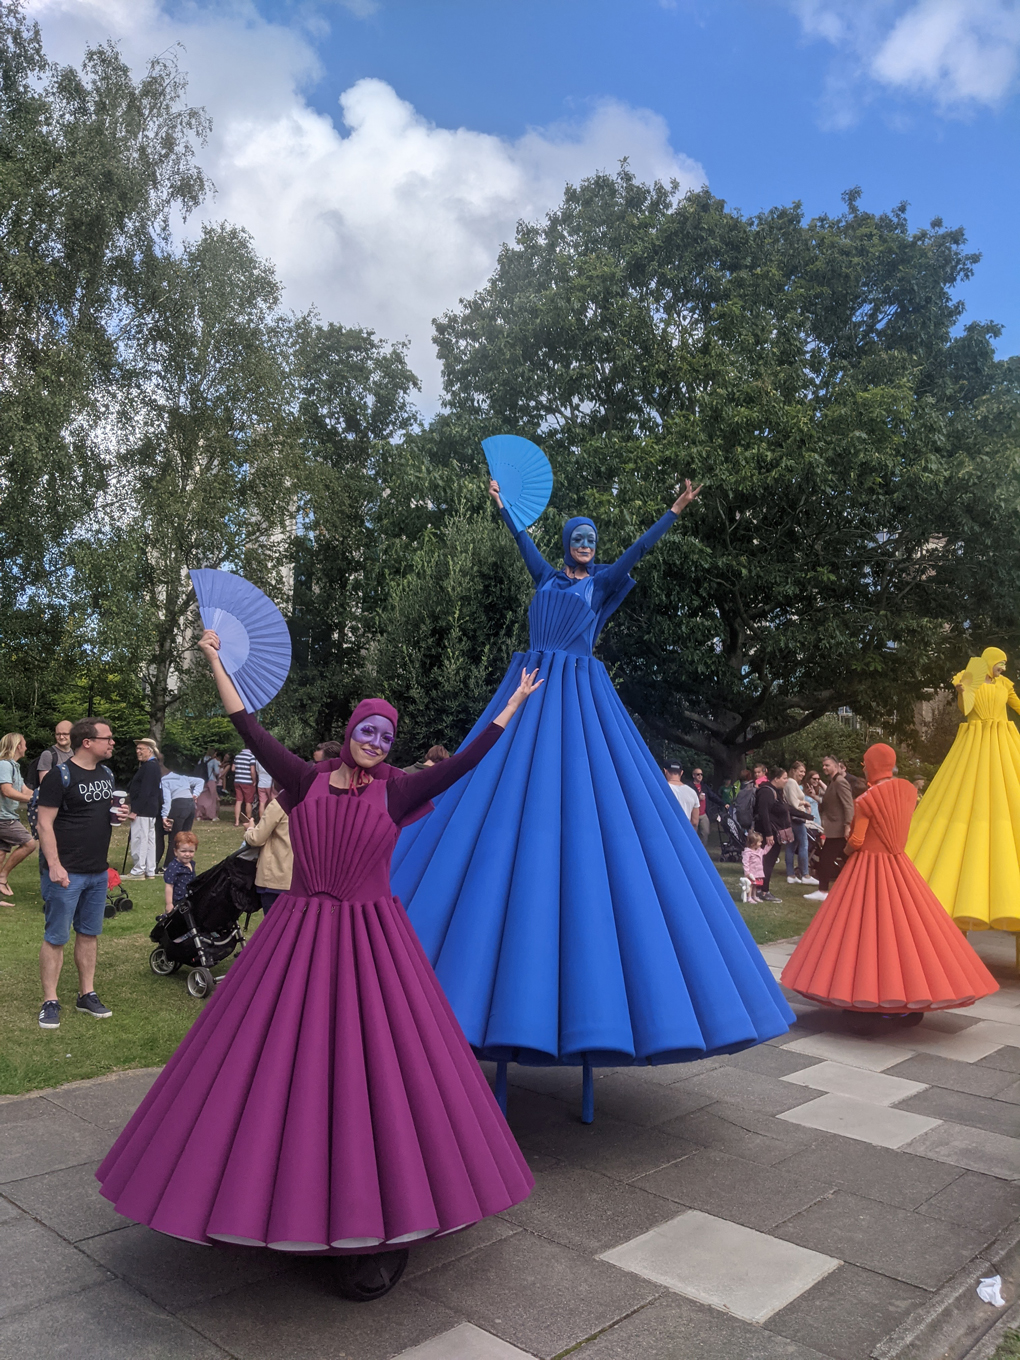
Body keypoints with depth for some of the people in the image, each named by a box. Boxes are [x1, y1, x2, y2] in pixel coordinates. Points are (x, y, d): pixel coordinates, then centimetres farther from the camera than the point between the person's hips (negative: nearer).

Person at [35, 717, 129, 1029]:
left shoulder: (106, 773, 10)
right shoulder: (60, 775, -13)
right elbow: (45, 823, -15)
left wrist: (117, 815, 1)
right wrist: (54, 865, -20)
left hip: (98, 872, 7)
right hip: (68, 872, -7)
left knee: (89, 934, 13)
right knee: (56, 937, 1)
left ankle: (86, 995, 23)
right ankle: (50, 1002, 10)